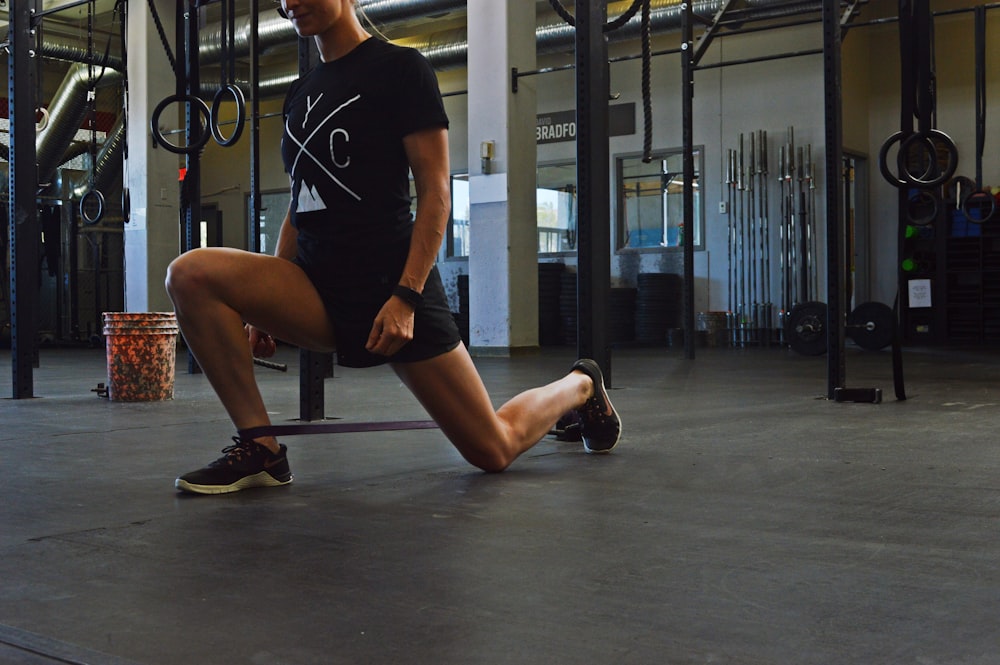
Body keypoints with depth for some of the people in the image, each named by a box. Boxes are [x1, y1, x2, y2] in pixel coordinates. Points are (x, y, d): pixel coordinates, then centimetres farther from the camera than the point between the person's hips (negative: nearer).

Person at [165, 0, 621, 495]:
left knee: (493, 449, -1)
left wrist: (405, 297, -21)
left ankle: (580, 386, 32)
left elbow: (435, 191, -11)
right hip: (316, 287, 6)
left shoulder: (399, 68, -4)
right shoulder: (300, 93, 16)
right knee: (190, 275, -20)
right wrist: (268, 307, 14)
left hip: (391, 286, -6)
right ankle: (260, 449, -13)